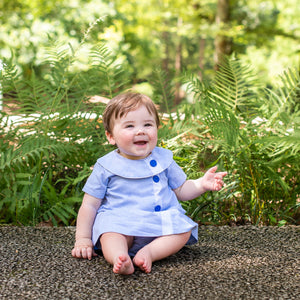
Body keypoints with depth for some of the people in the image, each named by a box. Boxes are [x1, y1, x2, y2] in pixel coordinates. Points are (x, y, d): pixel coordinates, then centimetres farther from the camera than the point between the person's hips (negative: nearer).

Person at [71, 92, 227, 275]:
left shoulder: (163, 159, 10)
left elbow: (181, 190, 19)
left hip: (160, 222, 3)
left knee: (183, 229, -23)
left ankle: (149, 252, -37)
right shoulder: (106, 166, 2)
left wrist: (202, 184, 0)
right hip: (119, 221, -3)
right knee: (111, 234, -34)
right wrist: (83, 239, -2)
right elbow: (89, 205, 5)